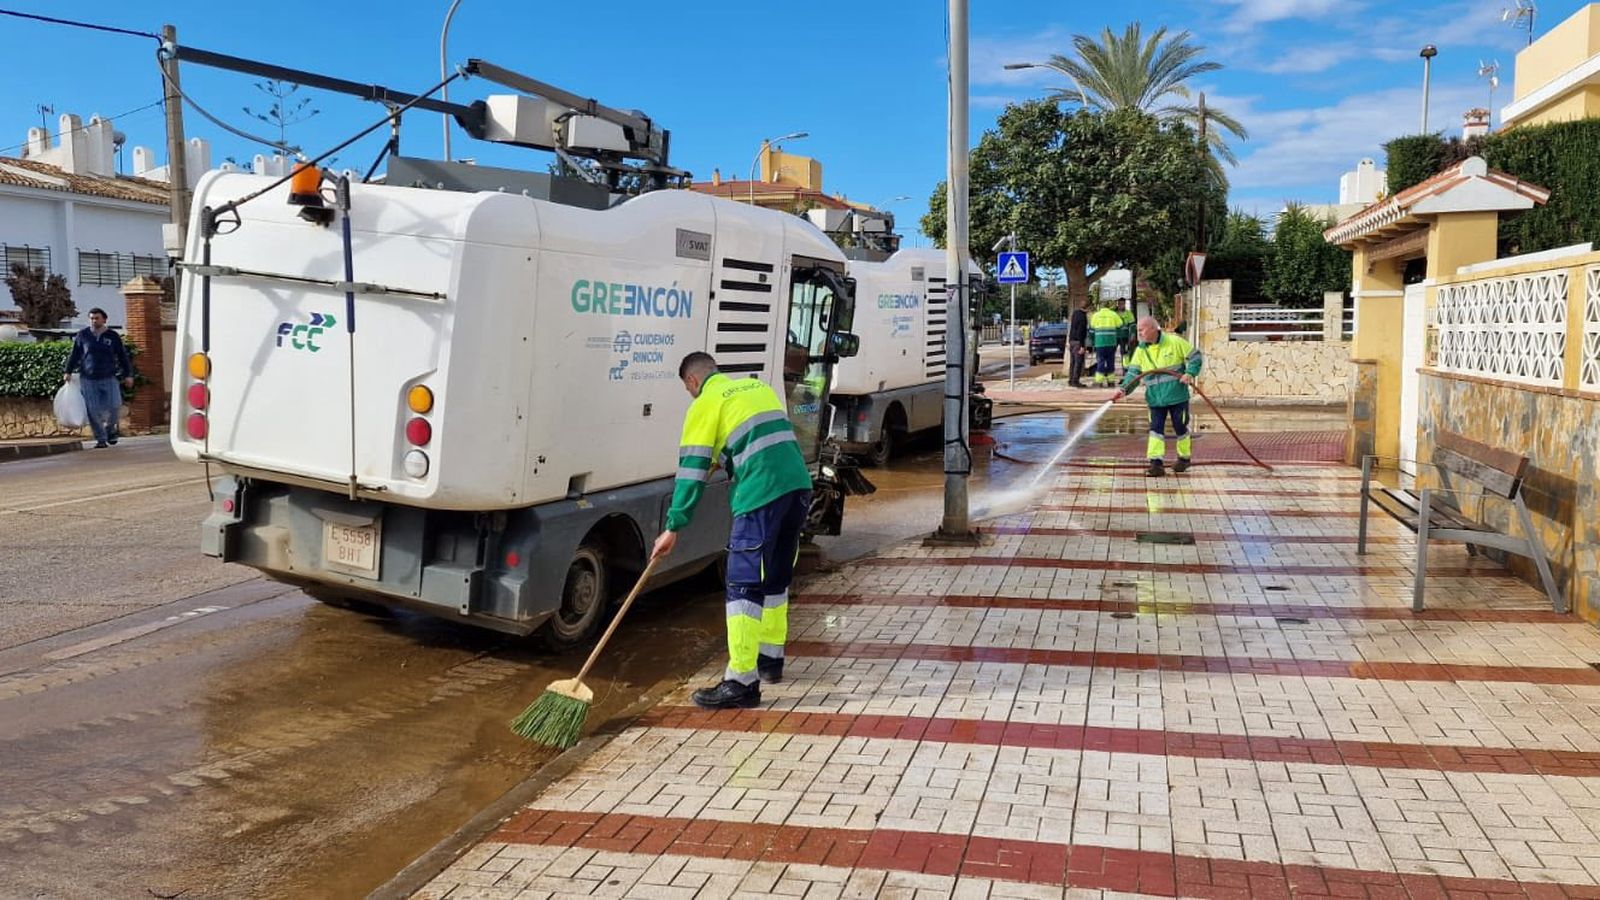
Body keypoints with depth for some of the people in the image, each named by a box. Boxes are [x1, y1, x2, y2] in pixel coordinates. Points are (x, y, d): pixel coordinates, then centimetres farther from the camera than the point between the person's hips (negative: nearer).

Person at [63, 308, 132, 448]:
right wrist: (68, 372, 4)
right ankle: (100, 439, 5)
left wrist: (128, 374, 5)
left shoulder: (113, 336, 6)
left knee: (114, 406, -10)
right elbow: (74, 355, 11)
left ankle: (109, 428, 19)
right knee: (93, 410, -5)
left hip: (109, 378, 0)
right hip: (88, 380, 0)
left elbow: (122, 356, 9)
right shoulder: (82, 335, 6)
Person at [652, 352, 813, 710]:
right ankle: (771, 659, 32)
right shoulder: (758, 386, 22)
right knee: (775, 580, 21)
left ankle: (742, 682, -6)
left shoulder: (705, 404, 2)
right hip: (799, 486, 8)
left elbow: (691, 469, -2)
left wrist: (673, 527, -1)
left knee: (744, 585, -4)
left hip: (762, 493, -8)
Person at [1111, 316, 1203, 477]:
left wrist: (1190, 373, -16)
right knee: (1155, 429, -4)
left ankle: (1184, 458, 29)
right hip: (1155, 399, 3)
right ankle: (1155, 464, -5)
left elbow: (1195, 357, -2)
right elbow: (1133, 373, -2)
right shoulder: (1141, 350, 2)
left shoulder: (1175, 342, -8)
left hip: (1177, 396, -3)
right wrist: (1123, 389, -17)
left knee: (1180, 427, 9)